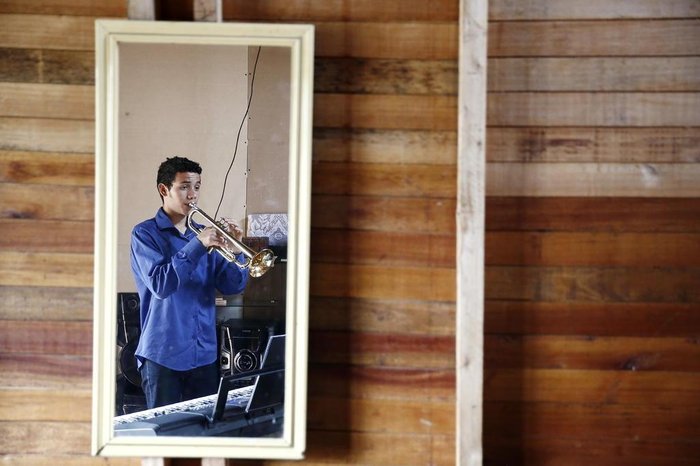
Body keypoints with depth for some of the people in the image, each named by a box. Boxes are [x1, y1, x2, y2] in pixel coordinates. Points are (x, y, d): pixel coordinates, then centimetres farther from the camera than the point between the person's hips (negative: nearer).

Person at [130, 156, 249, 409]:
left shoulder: (204, 233, 11)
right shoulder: (145, 234, -3)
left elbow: (232, 286, 5)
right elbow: (160, 285, -18)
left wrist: (235, 250, -13)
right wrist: (198, 245, -22)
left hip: (205, 353, 5)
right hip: (163, 354, -4)